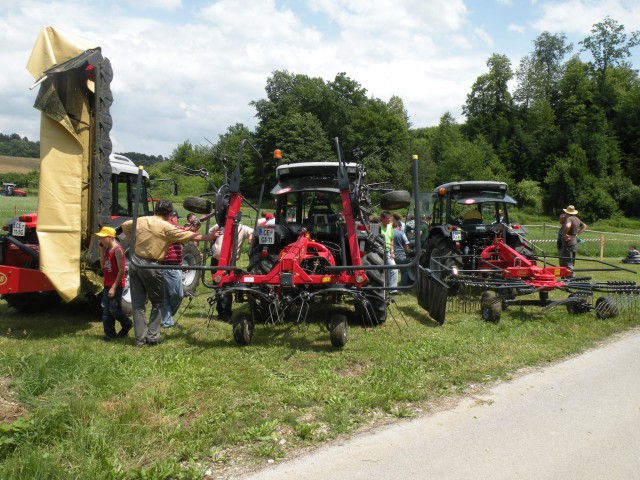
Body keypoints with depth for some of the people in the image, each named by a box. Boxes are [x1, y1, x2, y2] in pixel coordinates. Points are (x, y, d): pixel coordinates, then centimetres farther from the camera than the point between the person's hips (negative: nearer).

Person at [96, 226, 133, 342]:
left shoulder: (117, 250, -15)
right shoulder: (107, 250, 10)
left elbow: (121, 270, -18)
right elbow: (103, 266, 10)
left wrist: (114, 287, -19)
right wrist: (101, 251, 2)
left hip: (116, 285, -8)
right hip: (107, 284, 8)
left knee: (114, 309, -6)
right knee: (106, 311, 8)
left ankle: (127, 324, 18)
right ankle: (109, 333, 14)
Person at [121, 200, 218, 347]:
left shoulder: (140, 221, 6)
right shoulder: (166, 227, -10)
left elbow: (125, 226, 24)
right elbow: (190, 236, -9)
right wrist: (208, 237, 1)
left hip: (135, 262, 5)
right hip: (151, 266, -5)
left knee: (138, 303, 9)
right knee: (158, 302, 10)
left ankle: (140, 338, 10)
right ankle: (153, 337, 6)